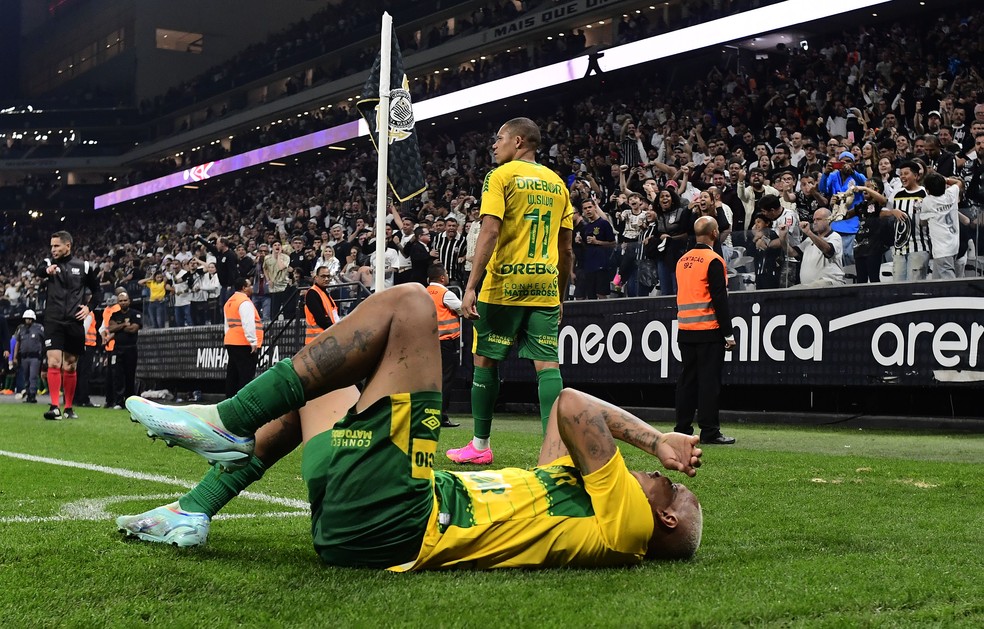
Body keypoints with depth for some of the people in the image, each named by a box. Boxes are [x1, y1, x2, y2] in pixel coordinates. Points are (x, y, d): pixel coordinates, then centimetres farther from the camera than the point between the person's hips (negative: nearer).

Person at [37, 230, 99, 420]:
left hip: (74, 323, 1)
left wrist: (88, 306, 3)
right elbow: (39, 270, -20)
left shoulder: (84, 267, 6)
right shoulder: (49, 263, 3)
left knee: (70, 366, 9)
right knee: (54, 363, -14)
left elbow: (96, 290, 18)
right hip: (53, 321, -1)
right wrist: (46, 270, -42)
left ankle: (69, 408, 19)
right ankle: (54, 406, -14)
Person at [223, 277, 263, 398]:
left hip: (231, 342, 9)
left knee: (232, 375, 11)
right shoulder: (244, 302, -13)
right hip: (244, 344, -9)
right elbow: (248, 324, -21)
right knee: (246, 376, -8)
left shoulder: (229, 302, 17)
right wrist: (253, 342, -20)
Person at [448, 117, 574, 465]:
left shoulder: (501, 176, -3)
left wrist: (471, 287, -16)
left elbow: (490, 233, -14)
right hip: (545, 287, 5)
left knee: (485, 361, 8)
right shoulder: (557, 183, 15)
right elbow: (567, 249, 14)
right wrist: (560, 297, 20)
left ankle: (480, 446, 15)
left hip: (503, 285, -5)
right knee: (547, 365, -1)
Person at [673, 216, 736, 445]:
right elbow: (719, 299, -15)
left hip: (685, 330, 7)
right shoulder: (713, 261, -11)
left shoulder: (682, 260, 12)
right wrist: (729, 334, -12)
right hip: (709, 331, -7)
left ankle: (682, 429, 12)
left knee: (687, 380, 10)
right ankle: (709, 432, -4)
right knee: (709, 381, -5)